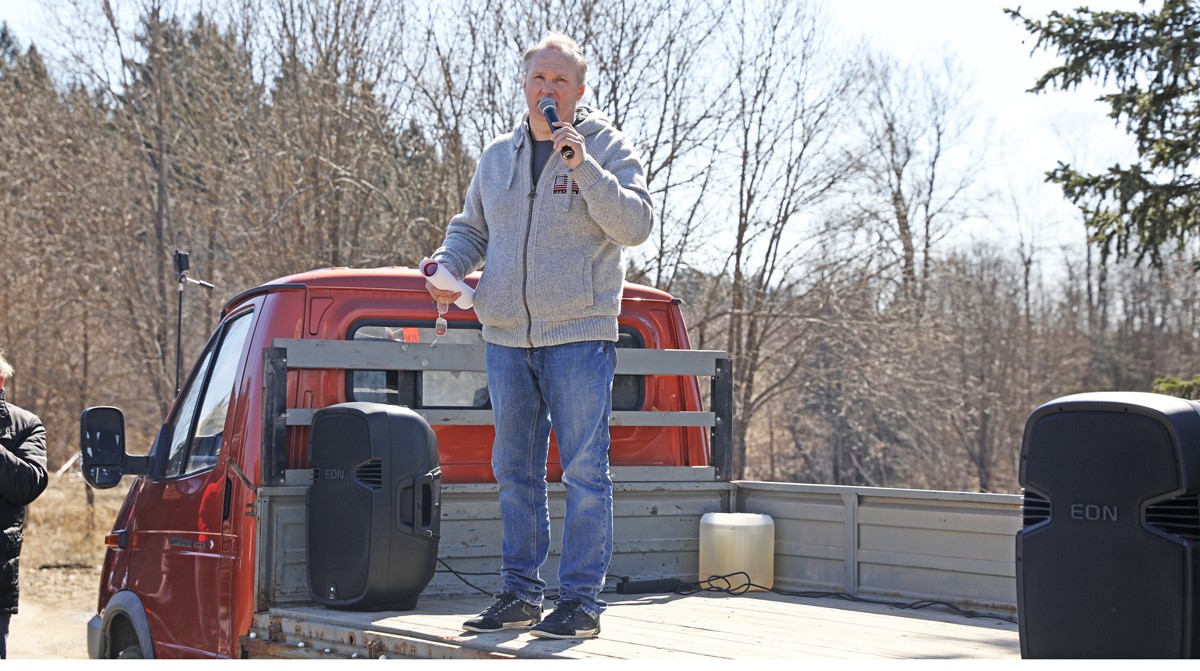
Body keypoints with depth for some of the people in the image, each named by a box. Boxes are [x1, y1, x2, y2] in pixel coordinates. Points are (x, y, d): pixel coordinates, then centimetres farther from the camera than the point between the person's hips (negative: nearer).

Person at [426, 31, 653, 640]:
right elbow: (470, 228, 22)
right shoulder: (497, 156, 13)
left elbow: (636, 224, -15)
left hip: (579, 337, -5)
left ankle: (581, 600, 0)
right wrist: (446, 268, 2)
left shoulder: (606, 149, -2)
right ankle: (520, 594, 18)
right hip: (506, 338, 6)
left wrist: (584, 168, -24)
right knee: (514, 471, 10)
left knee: (584, 471, -6)